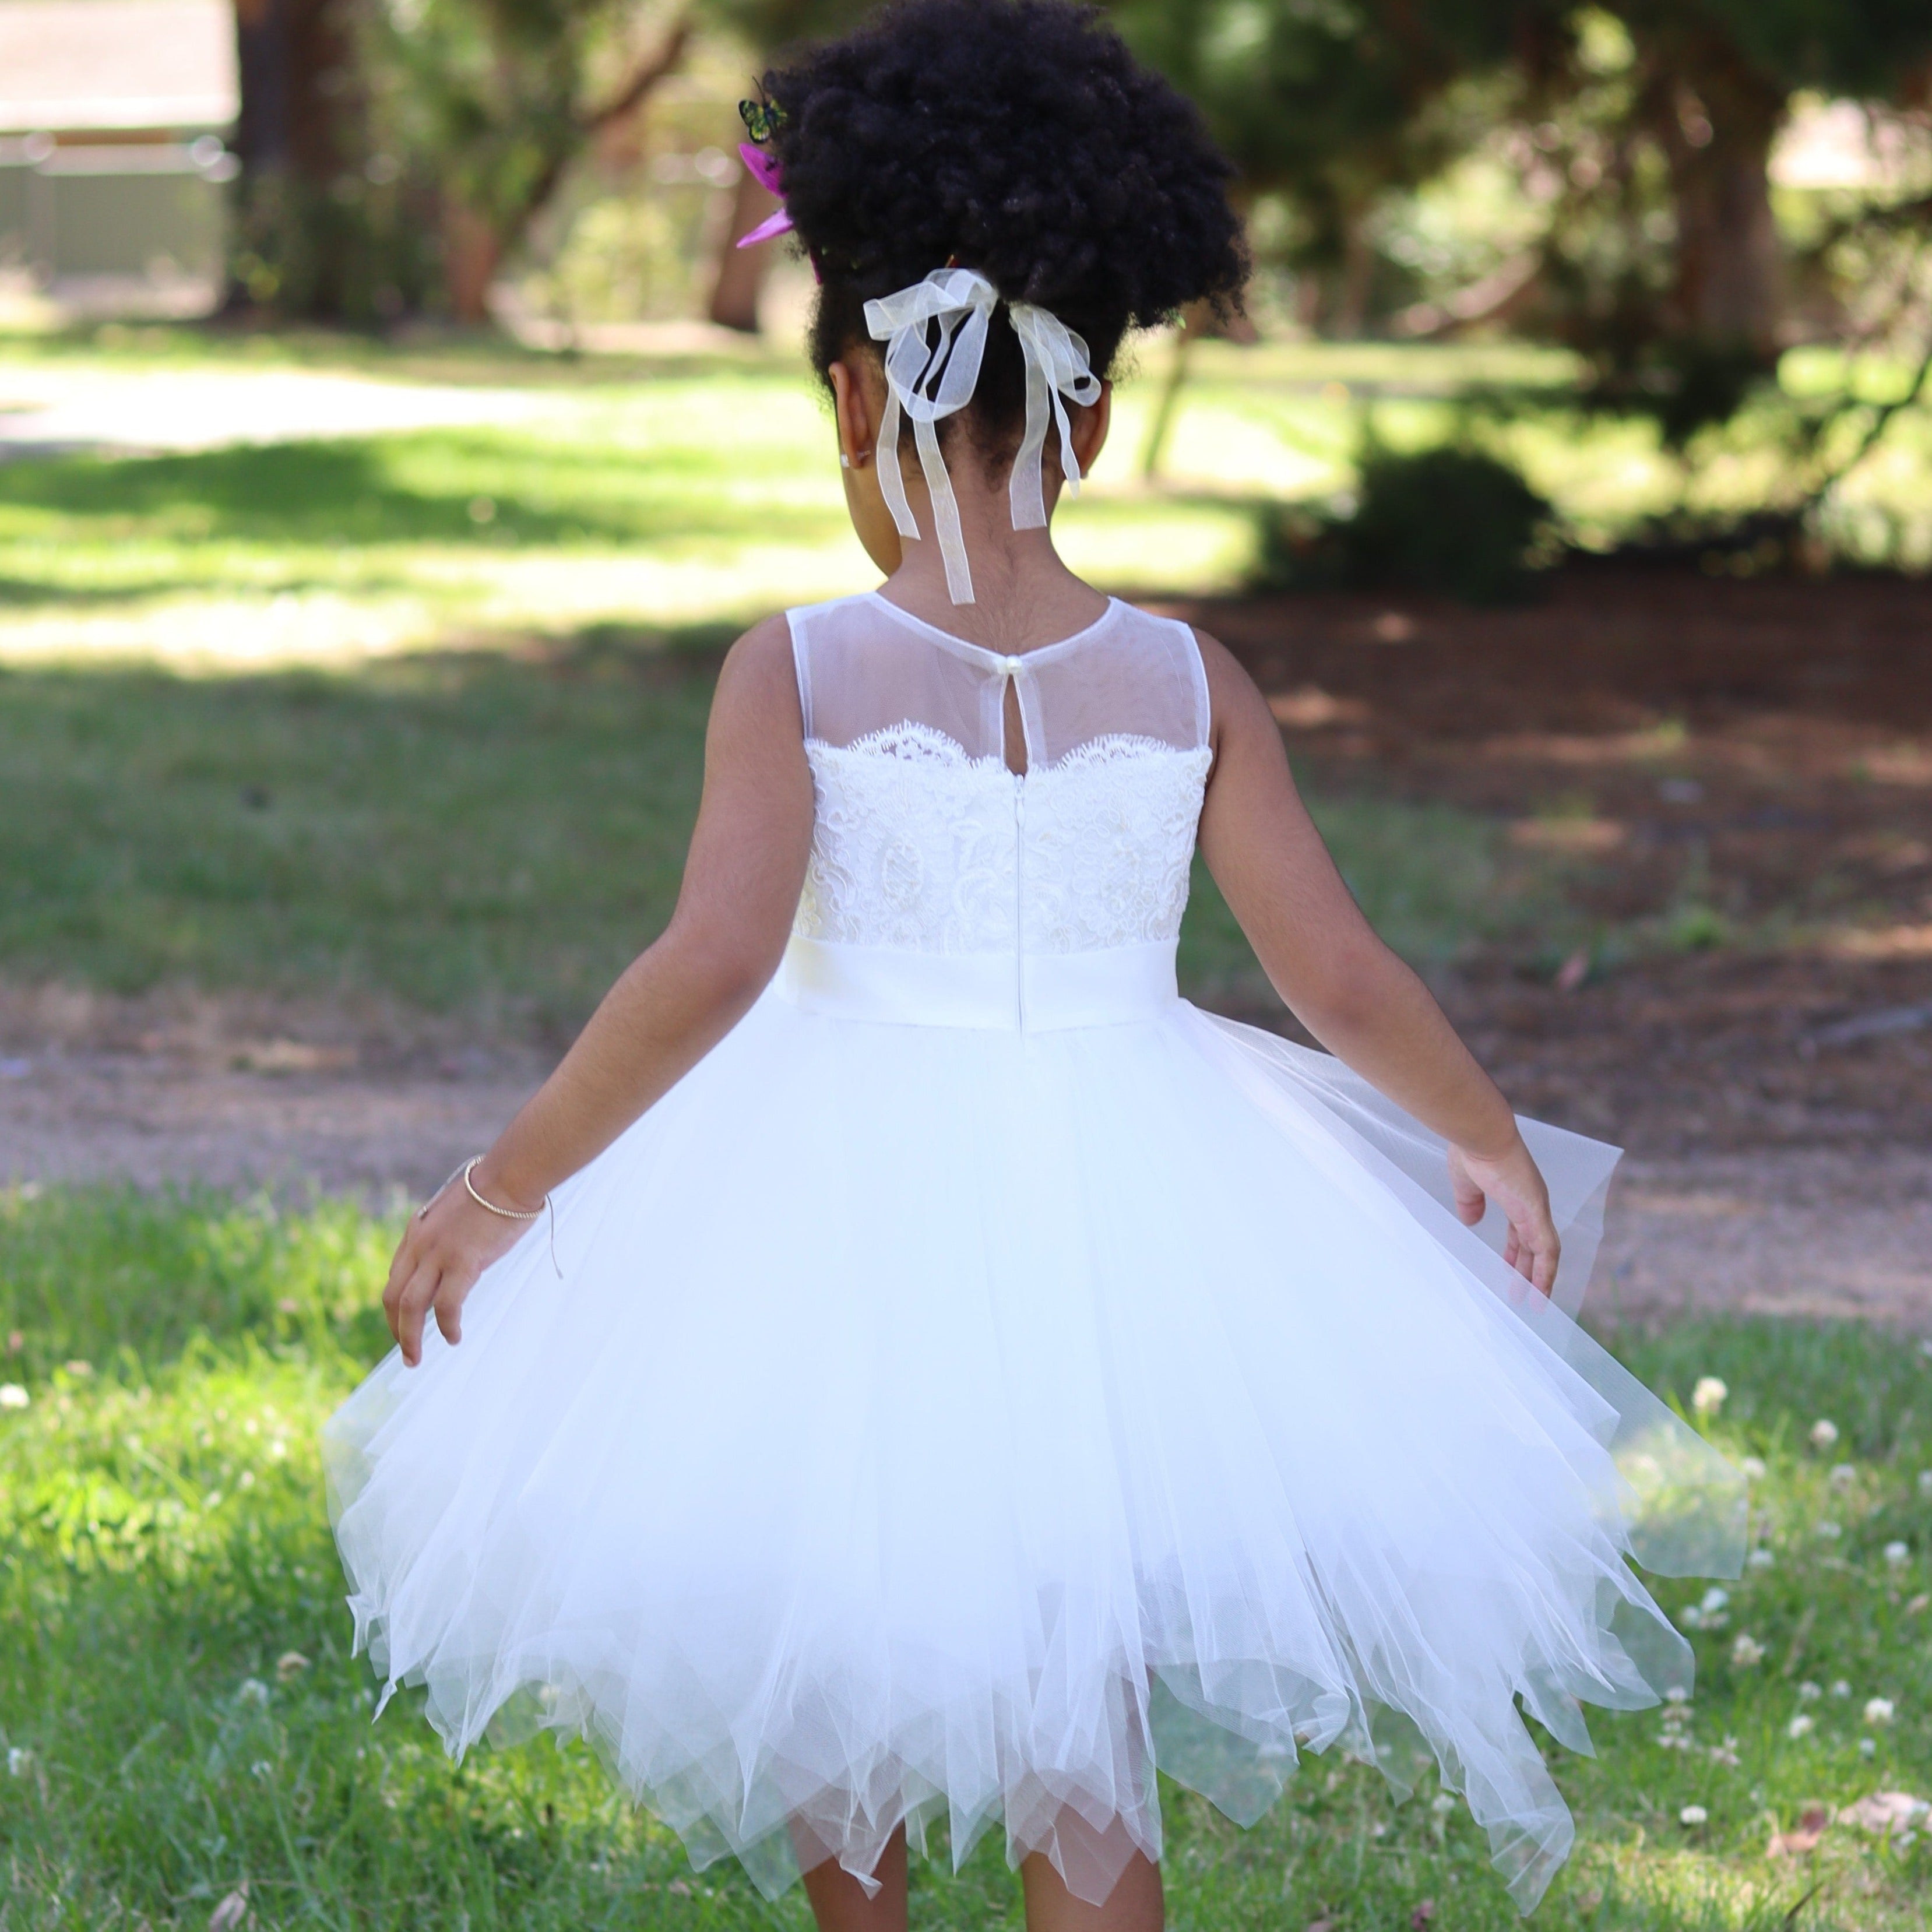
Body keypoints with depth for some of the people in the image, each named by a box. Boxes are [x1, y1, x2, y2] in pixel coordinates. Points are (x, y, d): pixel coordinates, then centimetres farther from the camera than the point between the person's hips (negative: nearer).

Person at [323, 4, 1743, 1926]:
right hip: (1121, 1219, 2)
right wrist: (1492, 1142, 15)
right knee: (1084, 1751, 11)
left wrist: (503, 1188, -13)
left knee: (828, 1688, 23)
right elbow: (1341, 980, -2)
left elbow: (711, 963, -20)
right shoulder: (1184, 683, -3)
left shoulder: (800, 671, -10)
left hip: (851, 1213, -2)